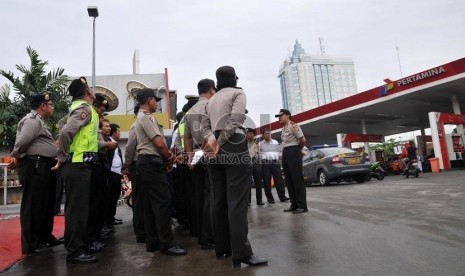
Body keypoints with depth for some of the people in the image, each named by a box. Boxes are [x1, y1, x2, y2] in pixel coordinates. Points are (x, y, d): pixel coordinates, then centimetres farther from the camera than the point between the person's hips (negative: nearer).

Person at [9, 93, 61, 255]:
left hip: (43, 167, 10)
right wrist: (16, 158, -7)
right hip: (35, 166, -10)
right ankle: (31, 244, 5)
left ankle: (45, 237, 28)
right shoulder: (33, 120, -10)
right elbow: (22, 141, -20)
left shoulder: (39, 121, 23)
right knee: (33, 205, -3)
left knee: (46, 204, 16)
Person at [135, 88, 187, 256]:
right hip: (152, 162, -11)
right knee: (162, 202, -10)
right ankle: (167, 244, -6)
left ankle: (152, 242, 17)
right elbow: (159, 142, -18)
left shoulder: (140, 118, 22)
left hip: (145, 163, 11)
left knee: (150, 204, 11)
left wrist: (167, 154, 9)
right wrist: (170, 157, -3)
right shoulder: (147, 117, -10)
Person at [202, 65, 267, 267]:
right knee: (237, 202, -9)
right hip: (234, 147, -7)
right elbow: (235, 120, -13)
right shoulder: (238, 92, 3)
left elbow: (205, 126, 10)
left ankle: (221, 247, 15)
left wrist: (212, 141, -5)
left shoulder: (211, 100, 22)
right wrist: (220, 144, -10)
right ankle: (241, 253, -9)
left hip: (215, 149, 7)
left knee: (219, 201, 9)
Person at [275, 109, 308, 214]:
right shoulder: (283, 129, 19)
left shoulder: (293, 125, -8)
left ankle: (302, 206, -4)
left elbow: (303, 140, -15)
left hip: (293, 153, -9)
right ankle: (294, 205, 15)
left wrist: (297, 149, 0)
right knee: (289, 180, 9)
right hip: (285, 154, 9)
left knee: (297, 180, -8)